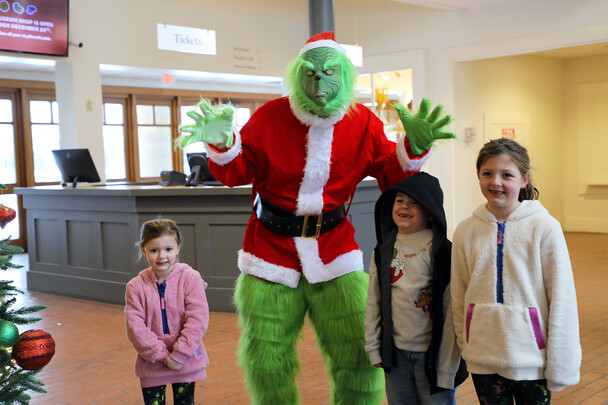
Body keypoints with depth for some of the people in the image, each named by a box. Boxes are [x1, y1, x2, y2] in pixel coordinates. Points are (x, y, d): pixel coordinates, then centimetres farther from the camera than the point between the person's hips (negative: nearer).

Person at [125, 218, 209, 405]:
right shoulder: (136, 286, -4)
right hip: (151, 364, 1)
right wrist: (160, 354, -15)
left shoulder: (190, 279, -9)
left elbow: (197, 320, -13)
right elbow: (135, 327, -9)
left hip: (186, 362, -1)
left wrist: (180, 355, -17)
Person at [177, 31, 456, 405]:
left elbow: (393, 178, 0)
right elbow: (238, 174, 2)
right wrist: (222, 145, -18)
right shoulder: (270, 117, -5)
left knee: (361, 359, -2)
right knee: (267, 366, 8)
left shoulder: (363, 123, -2)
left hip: (334, 253, 1)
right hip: (272, 250, 0)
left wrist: (413, 149, -18)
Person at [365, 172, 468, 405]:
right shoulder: (383, 253, 5)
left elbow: (452, 310, -9)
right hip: (395, 353, 4)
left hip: (431, 353, -4)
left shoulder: (442, 252, -9)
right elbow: (374, 302, 11)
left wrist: (446, 366, -11)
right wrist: (373, 347, 8)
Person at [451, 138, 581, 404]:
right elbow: (458, 297, 7)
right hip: (482, 359, 3)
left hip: (531, 359, -2)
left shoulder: (545, 228, -9)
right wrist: (465, 346, 8)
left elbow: (562, 299, -7)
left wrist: (560, 365, -6)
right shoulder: (466, 231, -1)